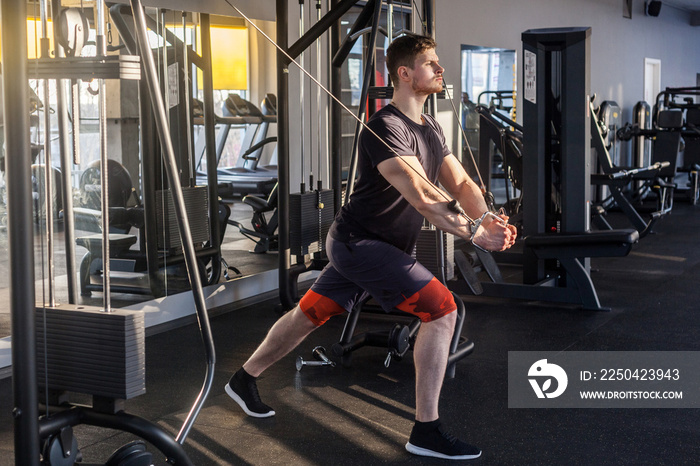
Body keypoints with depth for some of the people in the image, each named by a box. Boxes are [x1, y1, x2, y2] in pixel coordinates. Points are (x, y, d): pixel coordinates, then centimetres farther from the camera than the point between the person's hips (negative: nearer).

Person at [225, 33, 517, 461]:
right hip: (361, 242, -10)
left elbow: (460, 182, 4)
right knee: (442, 309, -16)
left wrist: (491, 218, -14)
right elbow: (421, 195, -31)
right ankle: (426, 432, -10)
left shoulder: (430, 128, 11)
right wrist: (474, 233, -35)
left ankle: (244, 380, 37)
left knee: (311, 314, 19)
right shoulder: (386, 127, -21)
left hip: (358, 244, 10)